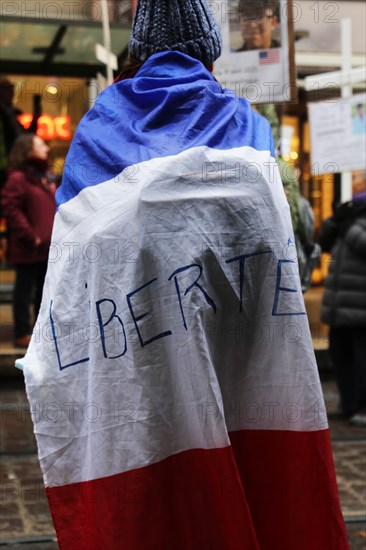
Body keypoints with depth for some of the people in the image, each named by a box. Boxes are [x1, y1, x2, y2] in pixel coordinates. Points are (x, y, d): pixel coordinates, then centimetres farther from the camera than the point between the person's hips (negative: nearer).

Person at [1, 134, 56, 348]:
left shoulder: (43, 177, 17)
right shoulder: (18, 178, -11)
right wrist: (31, 237, -19)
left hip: (48, 248, 9)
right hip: (29, 250, -9)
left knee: (45, 291, 15)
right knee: (25, 290, -1)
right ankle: (22, 334, 6)